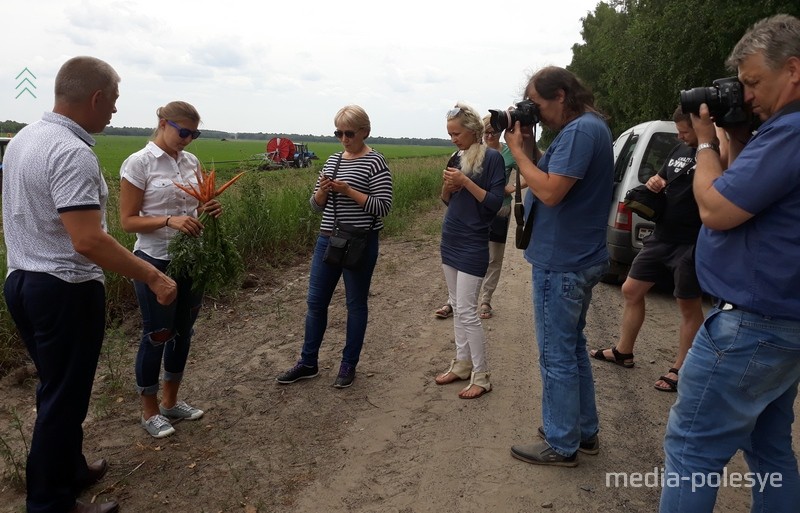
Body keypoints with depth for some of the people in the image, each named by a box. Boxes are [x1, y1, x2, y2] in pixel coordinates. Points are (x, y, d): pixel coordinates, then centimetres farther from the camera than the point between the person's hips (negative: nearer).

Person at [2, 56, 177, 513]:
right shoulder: (72, 153, -22)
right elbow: (88, 241, -30)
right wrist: (154, 277, -25)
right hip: (65, 291, -10)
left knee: (58, 389, 22)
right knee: (64, 398, 5)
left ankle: (70, 471, 38)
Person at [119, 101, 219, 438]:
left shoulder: (191, 161, 6)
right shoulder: (138, 163, -12)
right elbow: (128, 220, -12)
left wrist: (208, 210, -7)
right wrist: (169, 221, -26)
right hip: (156, 261, -6)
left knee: (183, 332, 15)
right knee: (156, 335, 6)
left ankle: (171, 401, 34)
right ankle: (150, 411, 25)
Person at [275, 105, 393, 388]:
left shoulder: (375, 162, -8)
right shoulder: (333, 160, 11)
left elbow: (383, 206, -15)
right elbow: (317, 205, 12)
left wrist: (348, 190, -20)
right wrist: (323, 190, -9)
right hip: (327, 240, 7)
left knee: (355, 304, 7)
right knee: (315, 302, 10)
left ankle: (349, 365, 22)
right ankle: (308, 363, 25)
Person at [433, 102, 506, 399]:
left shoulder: (492, 158, -10)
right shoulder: (456, 158, 10)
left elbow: (495, 203, -14)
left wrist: (465, 181, -21)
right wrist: (446, 186, -6)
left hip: (473, 244, -7)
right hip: (450, 239, 7)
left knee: (466, 311, -7)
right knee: (456, 306, 12)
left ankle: (481, 377, 4)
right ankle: (462, 364, 23)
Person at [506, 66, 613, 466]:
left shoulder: (581, 130, -18)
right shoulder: (585, 128, 14)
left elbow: (551, 192, -25)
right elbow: (552, 178, 14)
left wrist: (517, 150, -15)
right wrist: (531, 148, 2)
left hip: (561, 264, -11)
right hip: (576, 259, 11)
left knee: (557, 356, 1)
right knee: (572, 348, 19)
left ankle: (561, 445, 15)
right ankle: (584, 432, 32)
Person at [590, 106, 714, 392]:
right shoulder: (679, 149, 11)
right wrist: (654, 182, 0)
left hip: (691, 244, -8)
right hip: (661, 237, 9)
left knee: (689, 306, 5)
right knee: (631, 291, 13)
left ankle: (680, 369, 19)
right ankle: (623, 353, 28)